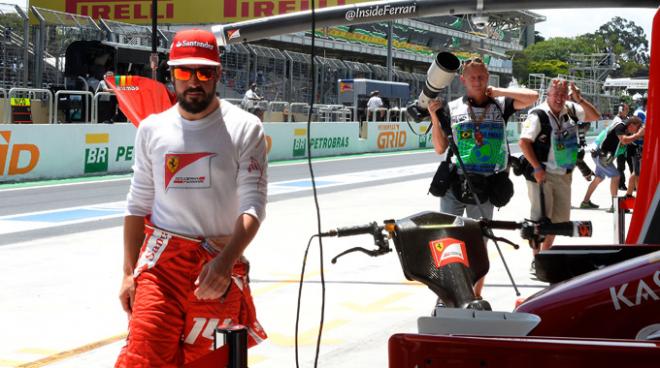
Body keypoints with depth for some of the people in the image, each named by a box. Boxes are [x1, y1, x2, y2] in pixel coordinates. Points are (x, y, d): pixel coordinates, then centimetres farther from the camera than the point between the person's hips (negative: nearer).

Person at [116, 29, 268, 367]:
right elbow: (138, 205, 13)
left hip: (219, 264, -2)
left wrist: (225, 261, -25)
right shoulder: (152, 129, 7)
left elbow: (253, 206, -10)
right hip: (160, 260, 2)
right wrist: (129, 272, 9)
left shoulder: (244, 128, -4)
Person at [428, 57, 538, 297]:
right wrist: (434, 116, -5)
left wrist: (497, 91, -3)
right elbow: (440, 148, 6)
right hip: (454, 184, -1)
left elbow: (531, 97, -6)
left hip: (484, 187, 1)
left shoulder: (499, 106, 7)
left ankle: (476, 297, 17)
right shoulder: (451, 109, 5)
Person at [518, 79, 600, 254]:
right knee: (540, 218, -4)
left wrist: (580, 100, -7)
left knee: (559, 218, 15)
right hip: (542, 174, -7)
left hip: (564, 174, 7)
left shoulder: (571, 110, 4)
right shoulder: (538, 115, -15)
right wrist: (537, 168, -21)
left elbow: (595, 116, 10)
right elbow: (524, 142, -19)